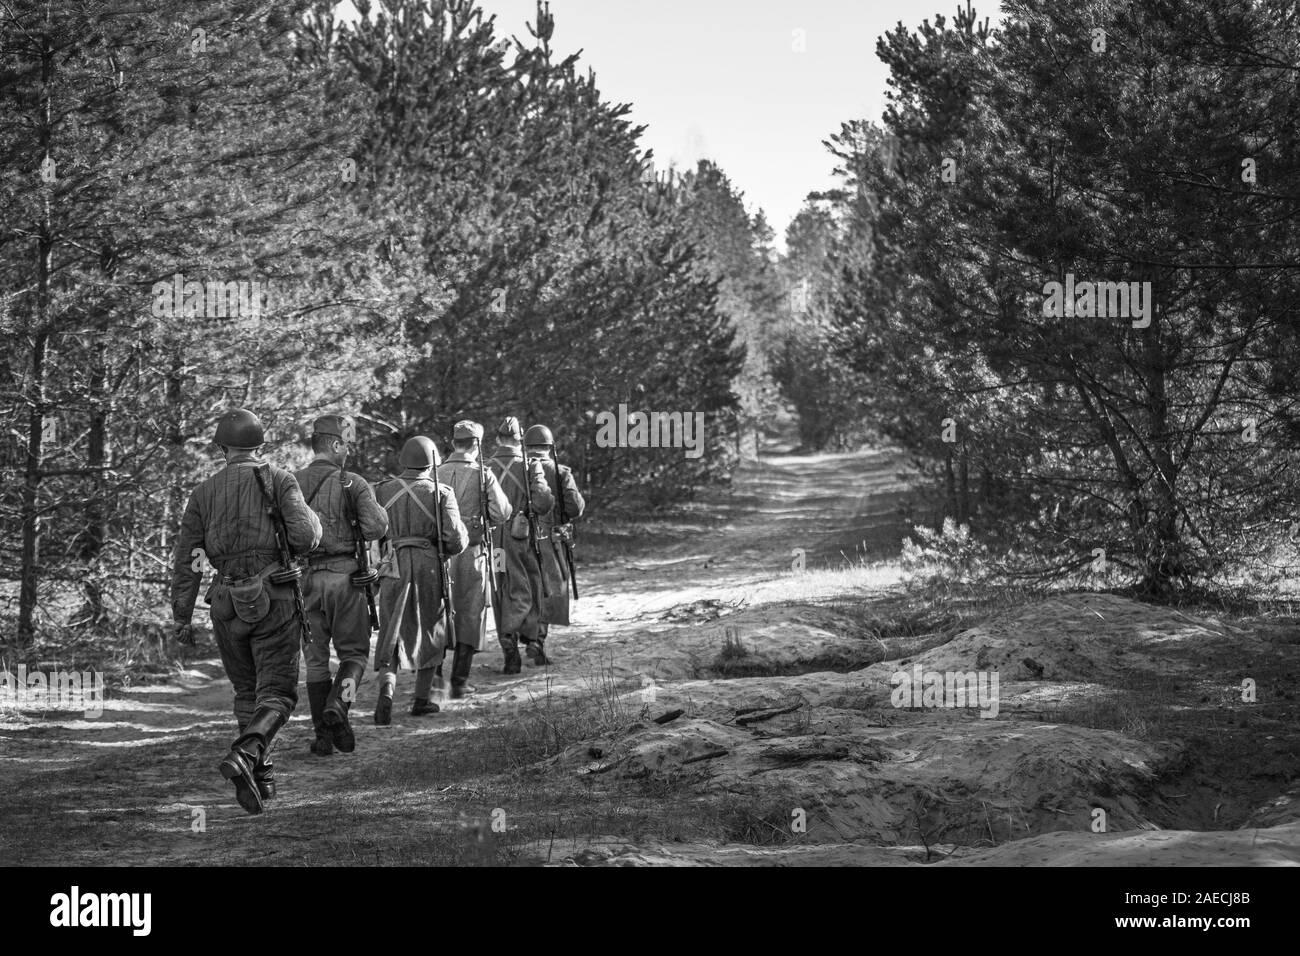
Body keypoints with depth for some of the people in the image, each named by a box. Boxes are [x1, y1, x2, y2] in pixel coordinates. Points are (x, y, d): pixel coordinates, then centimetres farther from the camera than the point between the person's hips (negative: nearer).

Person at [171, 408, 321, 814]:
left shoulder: (203, 493, 8)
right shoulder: (279, 480, -1)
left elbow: (185, 560, 5)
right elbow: (305, 537, -14)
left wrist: (182, 618, 8)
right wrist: (312, 522, 10)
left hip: (226, 605, 3)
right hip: (273, 598, -3)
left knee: (247, 692, 18)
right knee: (276, 693, -2)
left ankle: (262, 778, 18)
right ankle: (244, 754, -27)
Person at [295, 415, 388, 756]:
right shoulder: (352, 483, -4)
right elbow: (375, 527, -15)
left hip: (304, 577, 3)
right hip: (345, 575, -3)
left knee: (315, 657, 12)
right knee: (353, 652, 10)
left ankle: (323, 735, 9)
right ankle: (337, 707, -16)